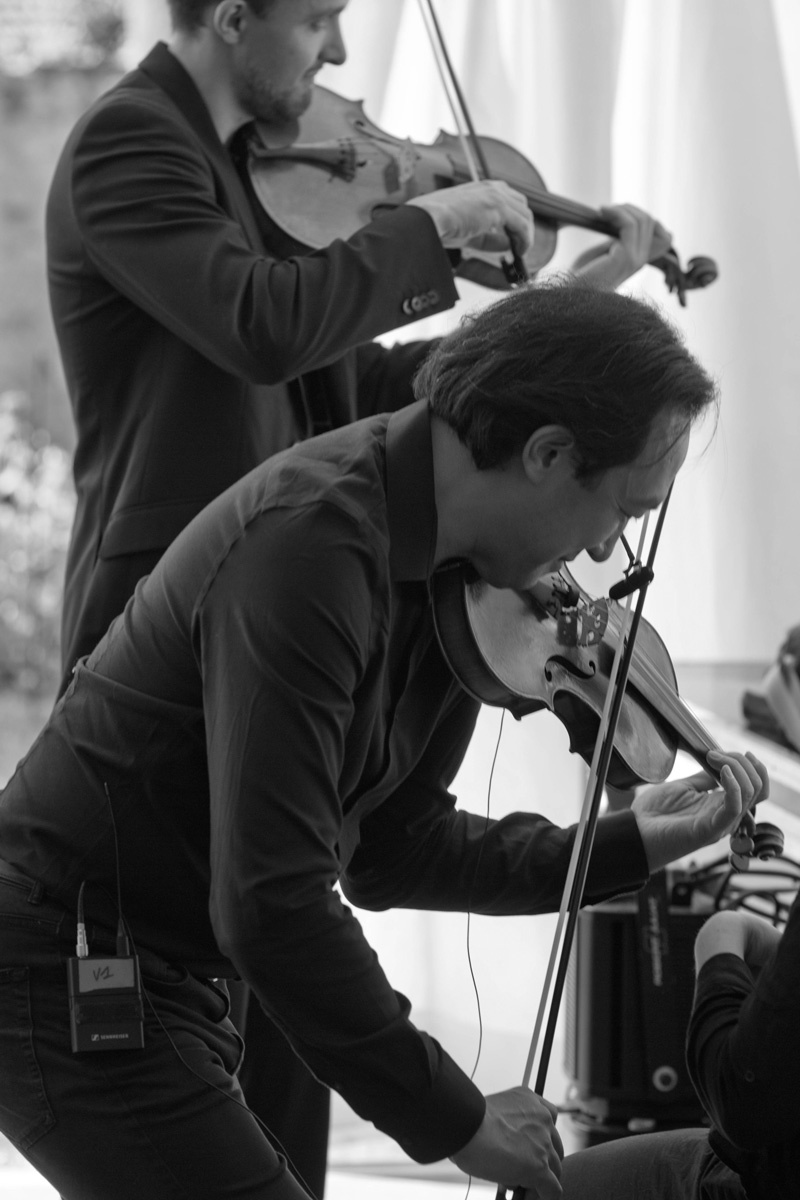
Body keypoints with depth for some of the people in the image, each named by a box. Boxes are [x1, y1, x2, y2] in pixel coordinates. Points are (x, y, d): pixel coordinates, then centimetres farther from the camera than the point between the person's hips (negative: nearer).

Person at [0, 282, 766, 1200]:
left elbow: (389, 850, 14)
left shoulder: (455, 573, 5)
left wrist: (627, 846, 8)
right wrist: (457, 1123, -23)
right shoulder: (310, 539, -27)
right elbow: (272, 904, -31)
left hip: (171, 977, 10)